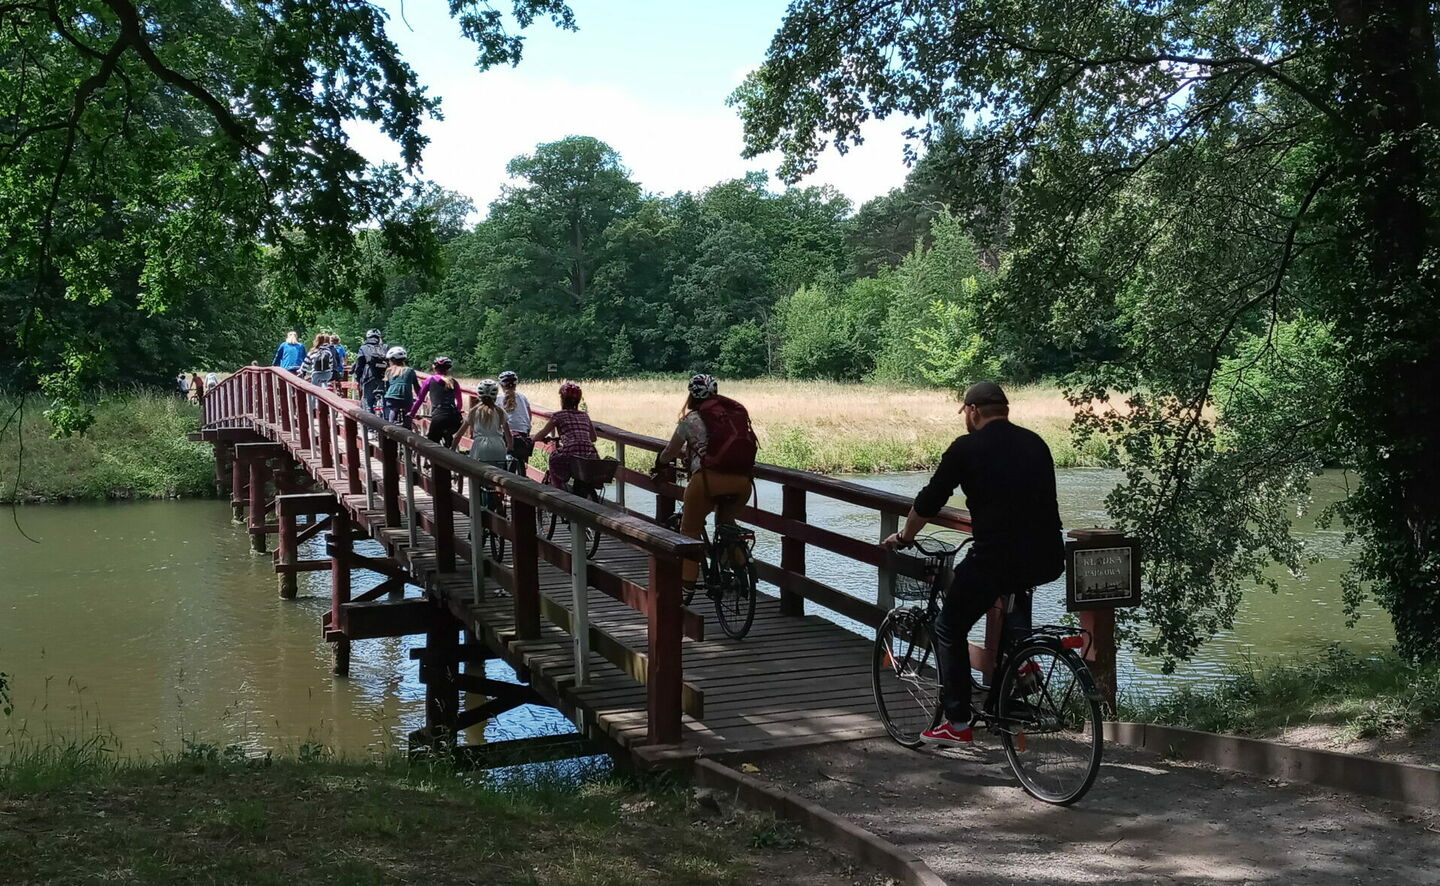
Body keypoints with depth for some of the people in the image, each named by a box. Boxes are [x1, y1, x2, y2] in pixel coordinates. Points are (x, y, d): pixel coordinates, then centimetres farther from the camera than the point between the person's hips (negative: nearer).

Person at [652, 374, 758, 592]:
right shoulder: (737, 412, 18)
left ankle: (687, 578, 9)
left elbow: (669, 452, 17)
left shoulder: (692, 419, 7)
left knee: (690, 529, 13)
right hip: (742, 480, 5)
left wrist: (659, 464, 38)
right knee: (726, 521, 31)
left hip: (709, 478, -4)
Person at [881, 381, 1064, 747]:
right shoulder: (1035, 443, 13)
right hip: (1048, 561, 6)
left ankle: (958, 724, 12)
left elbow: (928, 502, 5)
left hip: (996, 559, -6)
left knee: (949, 631, 13)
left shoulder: (967, 448, -2)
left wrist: (903, 537, 23)